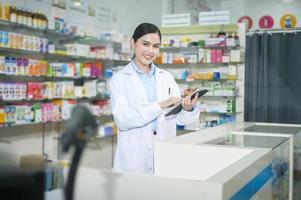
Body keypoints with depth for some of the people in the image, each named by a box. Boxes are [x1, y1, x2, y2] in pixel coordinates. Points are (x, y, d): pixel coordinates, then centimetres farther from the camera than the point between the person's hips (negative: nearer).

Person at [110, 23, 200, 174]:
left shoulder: (166, 77, 9)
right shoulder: (119, 79, -2)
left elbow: (178, 118, 7)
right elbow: (122, 119, -16)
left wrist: (188, 109, -15)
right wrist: (160, 105, -23)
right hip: (134, 160, -3)